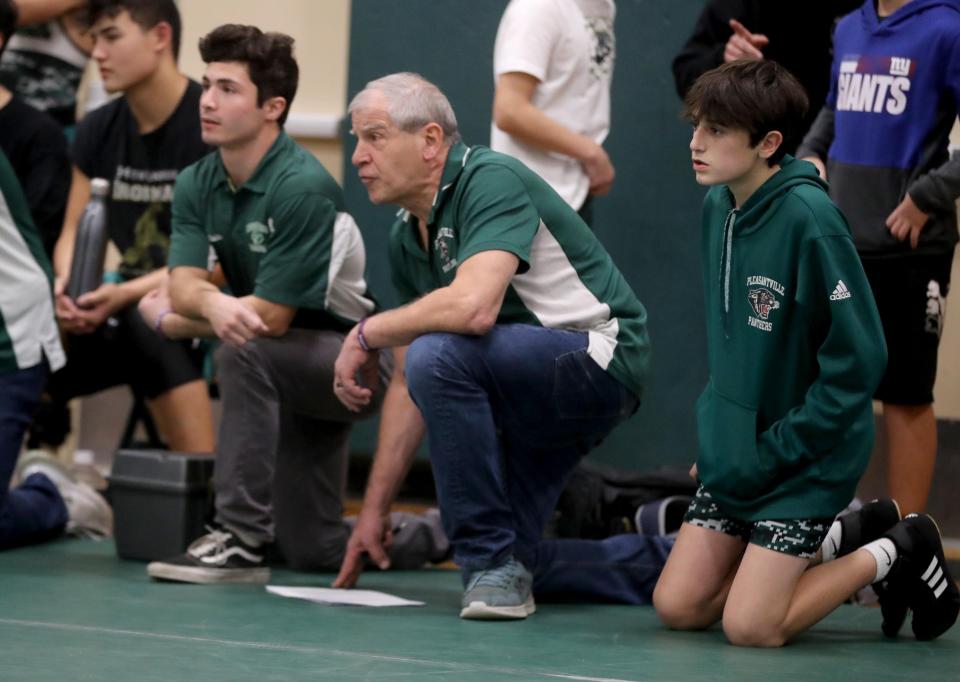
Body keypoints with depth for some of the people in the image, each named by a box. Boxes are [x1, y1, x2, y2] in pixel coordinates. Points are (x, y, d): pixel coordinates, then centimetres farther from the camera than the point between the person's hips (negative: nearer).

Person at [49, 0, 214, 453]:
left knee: (150, 323, -33)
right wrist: (67, 286, -17)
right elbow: (74, 233, 6)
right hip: (131, 307, 5)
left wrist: (124, 296, -25)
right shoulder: (98, 130, 5)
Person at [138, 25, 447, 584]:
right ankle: (441, 534, 36)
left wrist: (169, 320, -14)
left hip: (348, 359, -8)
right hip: (286, 372, 8)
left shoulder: (303, 187, -26)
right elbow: (184, 284, -13)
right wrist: (212, 304, -37)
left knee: (244, 349, -37)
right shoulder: (196, 184, -3)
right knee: (313, 550, 10)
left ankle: (242, 539, -30)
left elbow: (271, 317, -26)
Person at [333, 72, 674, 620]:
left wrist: (367, 333, -20)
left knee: (437, 355, -31)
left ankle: (494, 561, -21)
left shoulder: (492, 180, -19)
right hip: (530, 395, 10)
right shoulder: (407, 238, 7)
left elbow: (474, 306, -36)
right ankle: (665, 561, 20)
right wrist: (375, 508, 9)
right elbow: (409, 383, 11)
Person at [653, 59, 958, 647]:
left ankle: (894, 555, 10)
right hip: (736, 453, 8)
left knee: (750, 627, -12)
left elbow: (857, 360, -21)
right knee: (678, 607, 5)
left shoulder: (808, 218, -22)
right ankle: (838, 540, 20)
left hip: (803, 462, -8)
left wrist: (772, 454, -18)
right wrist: (718, 431, 10)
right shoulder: (718, 206, 2)